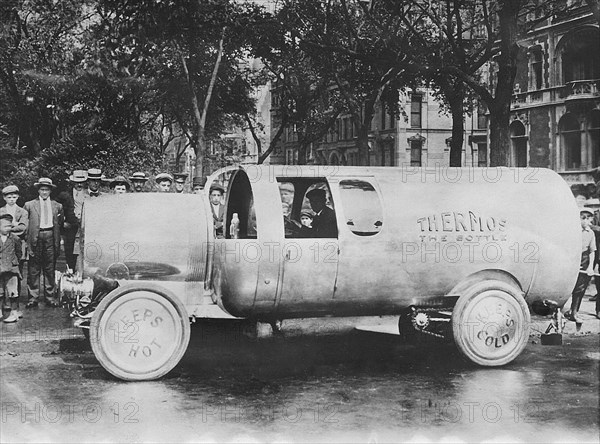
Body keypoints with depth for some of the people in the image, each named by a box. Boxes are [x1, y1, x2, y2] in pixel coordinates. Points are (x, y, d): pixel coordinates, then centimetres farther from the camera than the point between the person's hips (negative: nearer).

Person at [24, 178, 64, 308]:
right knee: (33, 270, -1)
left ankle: (50, 296, 13)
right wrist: (28, 237, -1)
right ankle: (33, 297, 5)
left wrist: (57, 238, 6)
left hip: (51, 238, 1)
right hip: (35, 238, -1)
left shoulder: (57, 206, 12)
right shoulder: (29, 205, 6)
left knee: (50, 269, 5)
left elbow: (61, 223, 15)